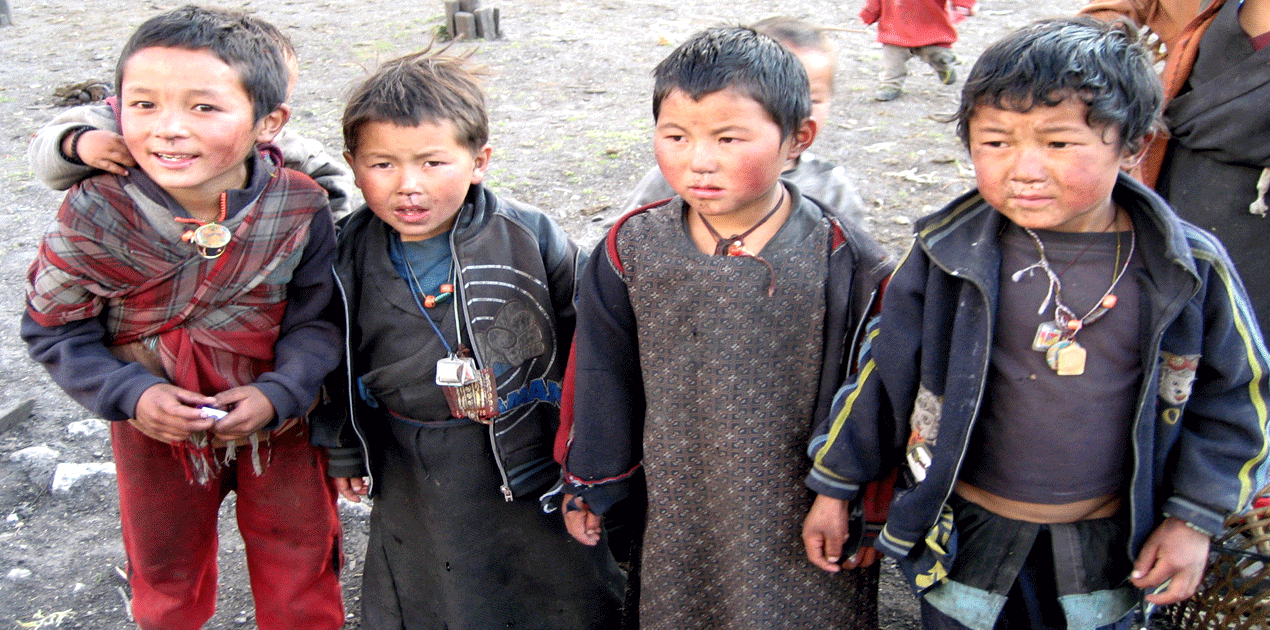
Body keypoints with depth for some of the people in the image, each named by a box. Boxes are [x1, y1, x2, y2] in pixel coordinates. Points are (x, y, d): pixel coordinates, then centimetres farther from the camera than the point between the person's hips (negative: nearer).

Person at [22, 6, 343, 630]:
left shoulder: (300, 209, -21)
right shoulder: (94, 215, -21)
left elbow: (317, 320, -9)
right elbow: (55, 329, -8)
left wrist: (278, 394, -24)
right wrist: (131, 394, -21)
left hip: (276, 419, 0)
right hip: (155, 429, 1)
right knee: (165, 577, 26)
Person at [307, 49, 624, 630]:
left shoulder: (530, 236, -15)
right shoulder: (348, 256, -8)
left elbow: (586, 336, -3)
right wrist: (342, 450, 13)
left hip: (536, 457, -1)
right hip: (416, 480, 2)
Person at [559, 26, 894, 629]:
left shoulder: (844, 261, -16)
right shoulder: (630, 249, -9)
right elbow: (601, 378, 2)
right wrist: (589, 485, 9)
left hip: (806, 518, -2)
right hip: (676, 518, 2)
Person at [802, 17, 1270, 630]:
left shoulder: (1191, 270, -13)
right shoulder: (948, 256, -15)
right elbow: (883, 370, -6)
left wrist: (1194, 518, -1)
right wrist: (834, 484, 1)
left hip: (1108, 540, 1)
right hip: (965, 531, -1)